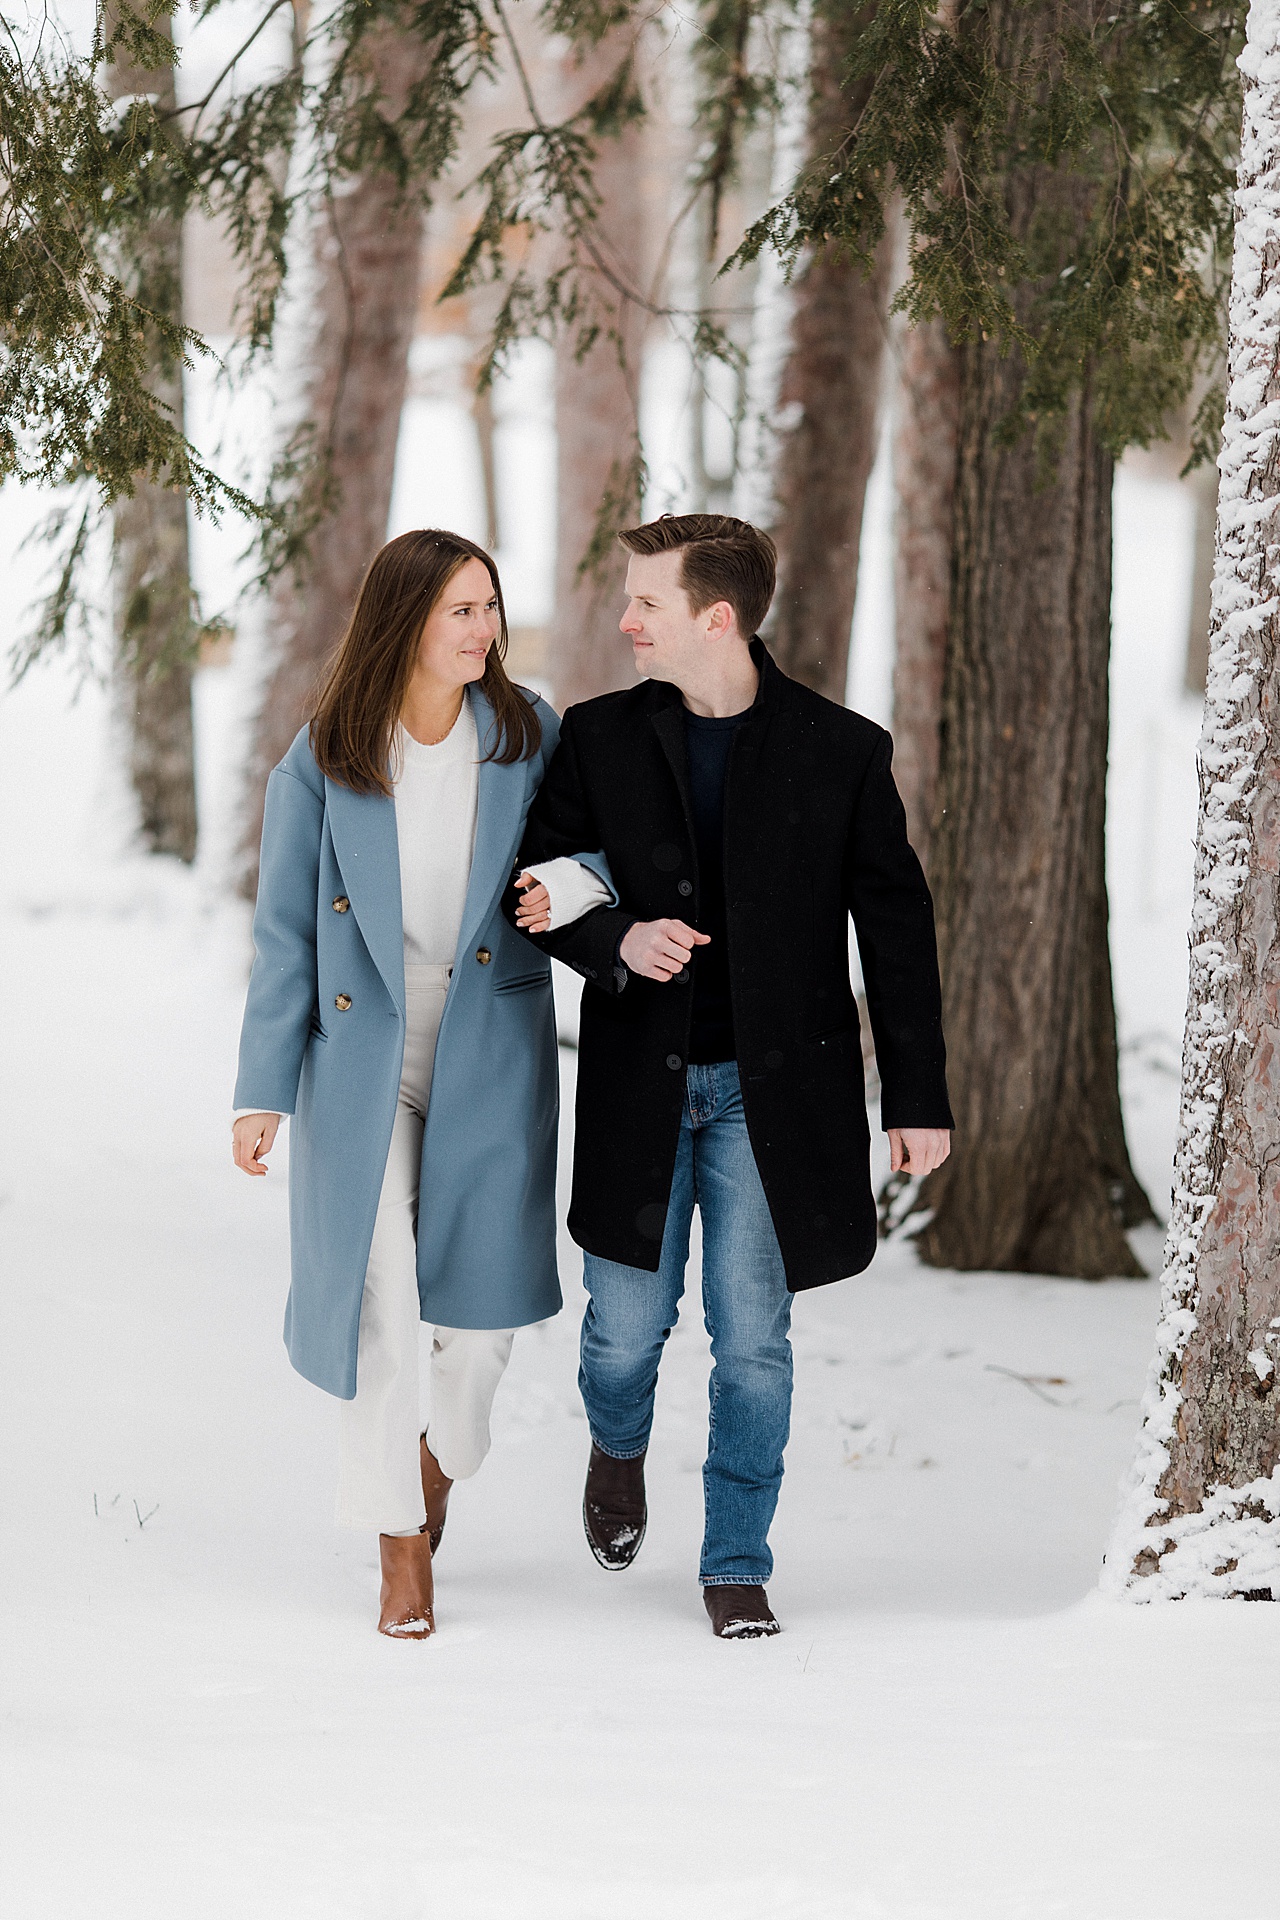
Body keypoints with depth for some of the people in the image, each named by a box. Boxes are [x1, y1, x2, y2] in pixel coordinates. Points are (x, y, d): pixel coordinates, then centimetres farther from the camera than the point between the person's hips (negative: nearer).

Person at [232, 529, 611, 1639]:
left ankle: (445, 1453, 35)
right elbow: (287, 934, -1)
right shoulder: (323, 764, -6)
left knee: (488, 1291, 1)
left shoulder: (527, 734, -2)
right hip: (364, 1055, -1)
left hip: (492, 1050, 1)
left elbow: (608, 835, 6)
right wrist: (263, 1093, -3)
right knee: (380, 1293, -5)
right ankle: (401, 1546, 9)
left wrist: (577, 883, -20)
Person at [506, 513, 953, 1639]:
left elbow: (896, 928, 1)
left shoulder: (841, 752, -3)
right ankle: (619, 1450, 39)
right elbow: (538, 887, 6)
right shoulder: (598, 739, 1)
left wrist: (918, 1098, 1)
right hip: (637, 1083, 1)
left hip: (774, 1092, -1)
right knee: (627, 1327, 5)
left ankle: (737, 1564, 16)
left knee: (753, 1341, 1)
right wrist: (617, 942, -16)